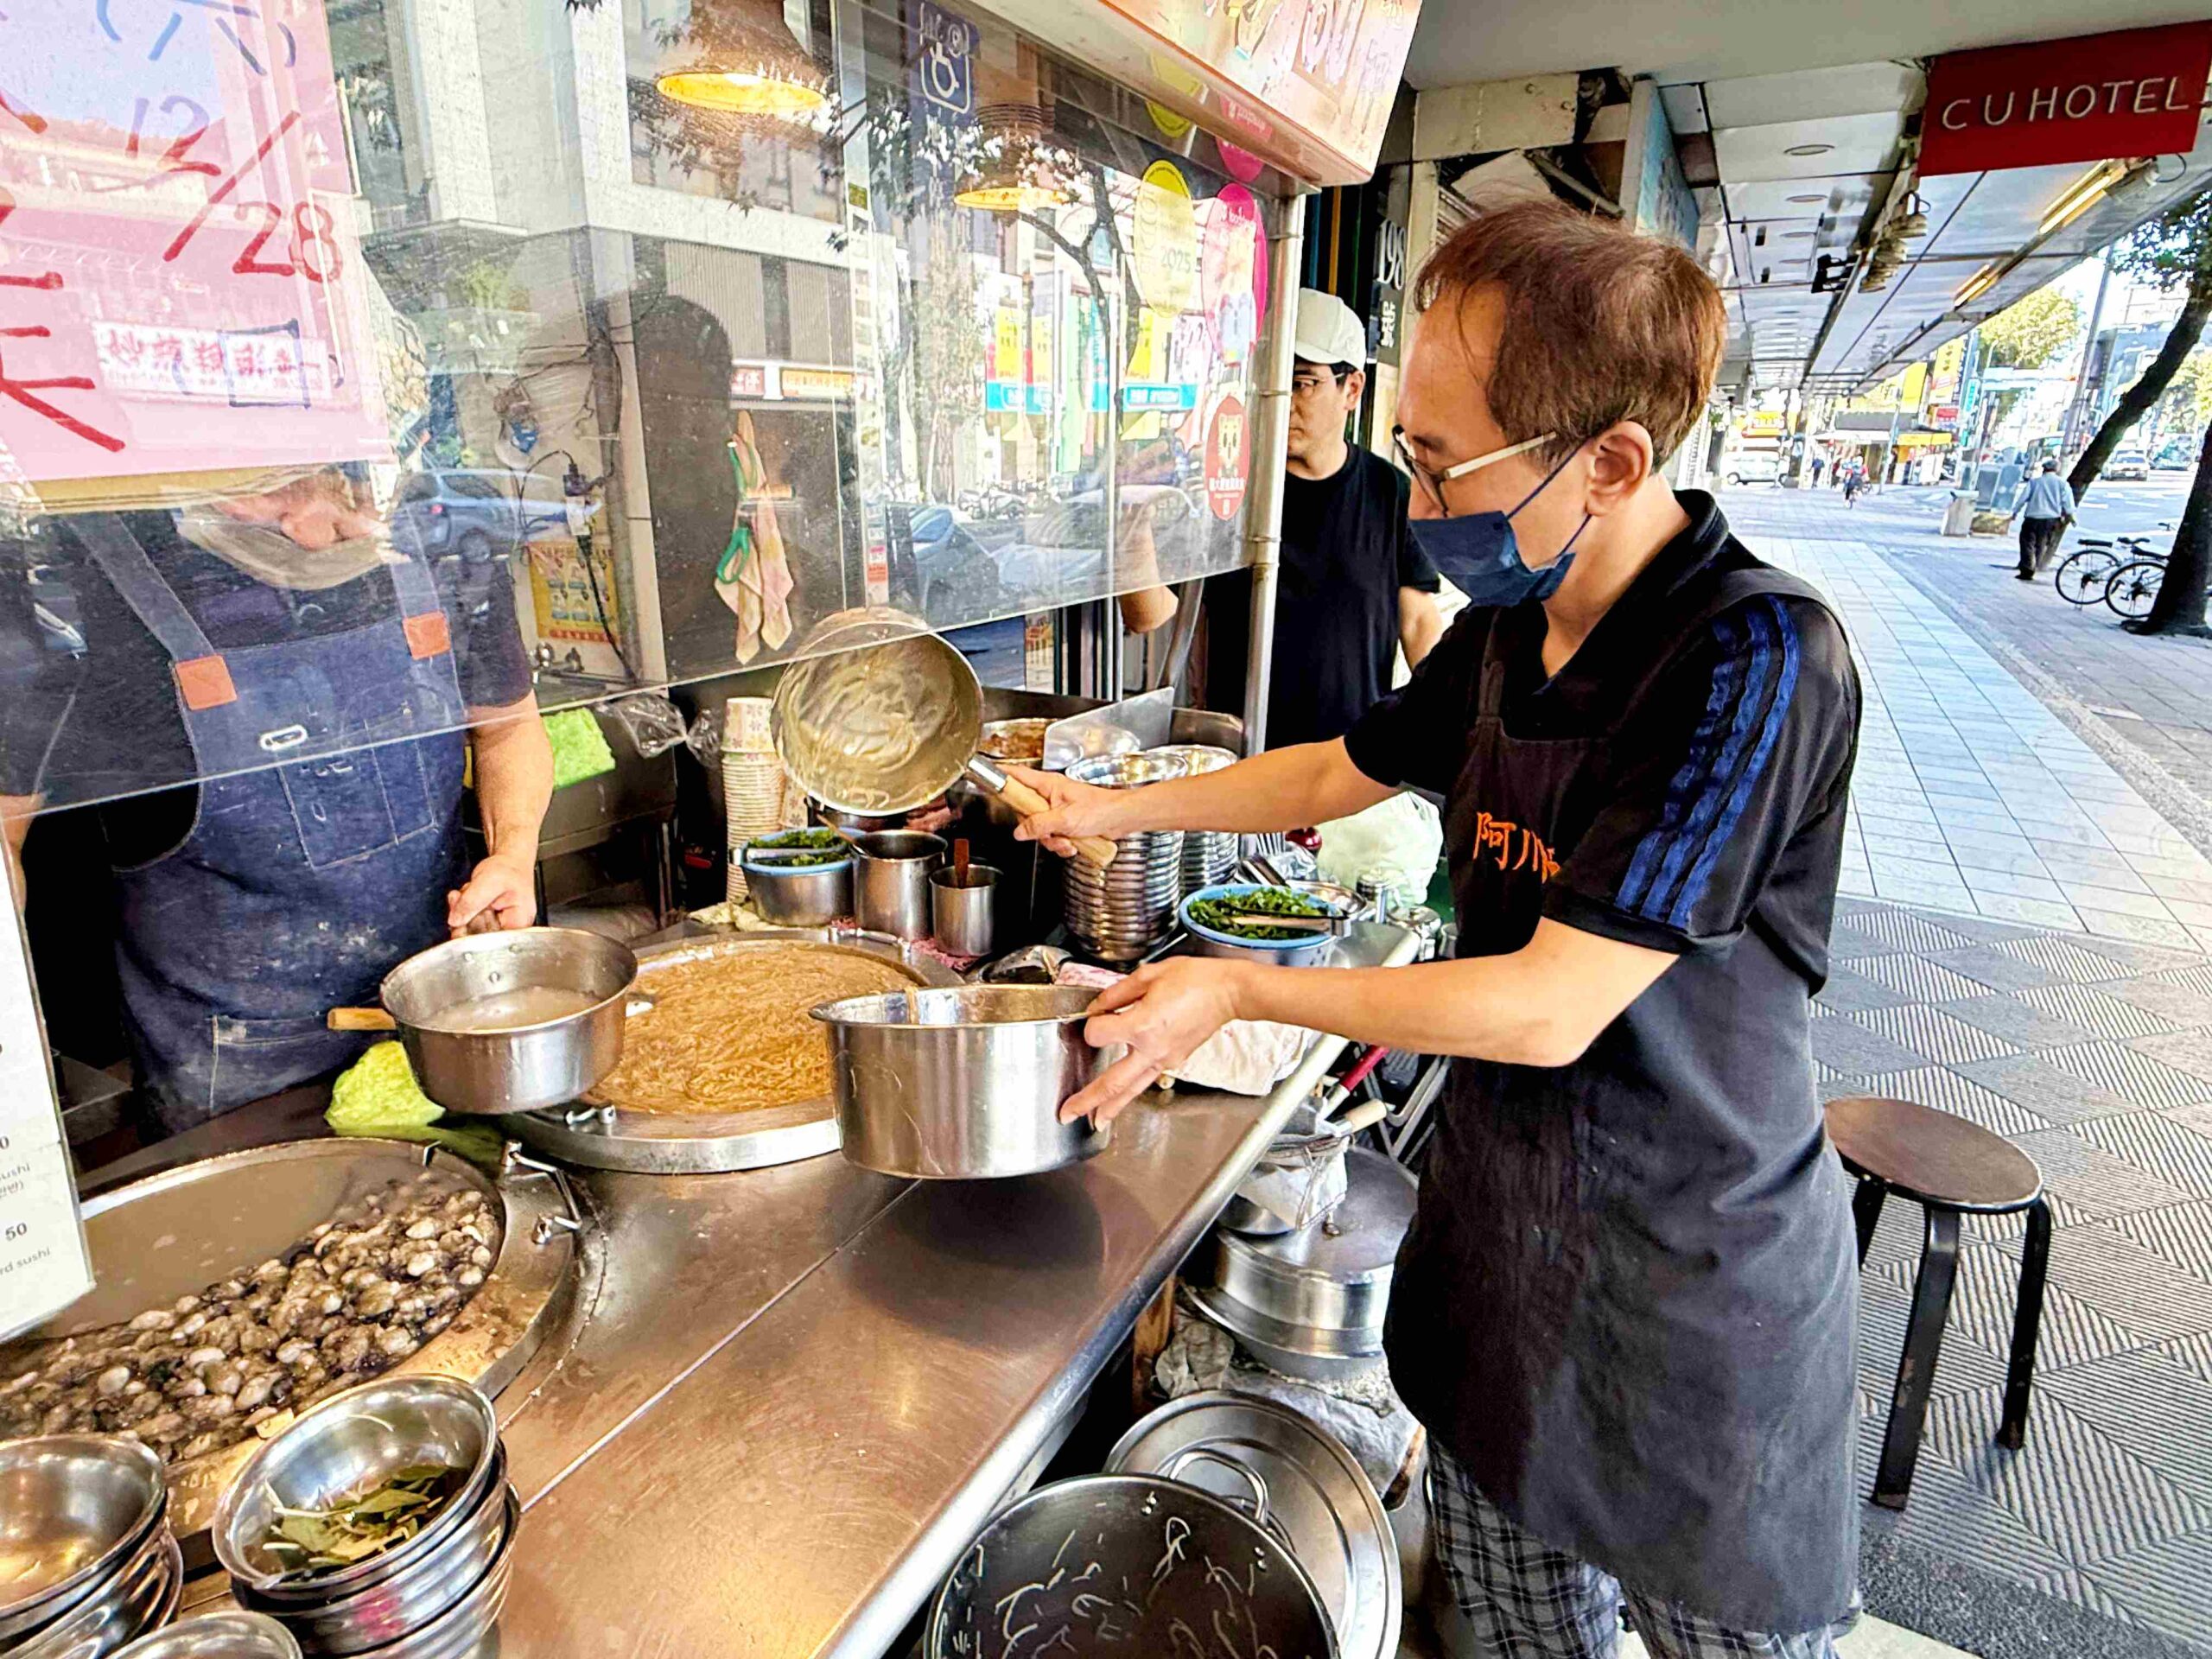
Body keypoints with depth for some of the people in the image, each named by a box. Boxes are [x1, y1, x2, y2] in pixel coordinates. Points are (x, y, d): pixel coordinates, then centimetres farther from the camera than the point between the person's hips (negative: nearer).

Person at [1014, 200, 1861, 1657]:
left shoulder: (1754, 659, -26)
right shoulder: (1505, 636, -2)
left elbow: (1552, 1007, -27)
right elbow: (1338, 774, 14)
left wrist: (1241, 990, -19)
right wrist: (1115, 811, 13)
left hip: (1695, 1284, -6)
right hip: (1499, 1224, 7)